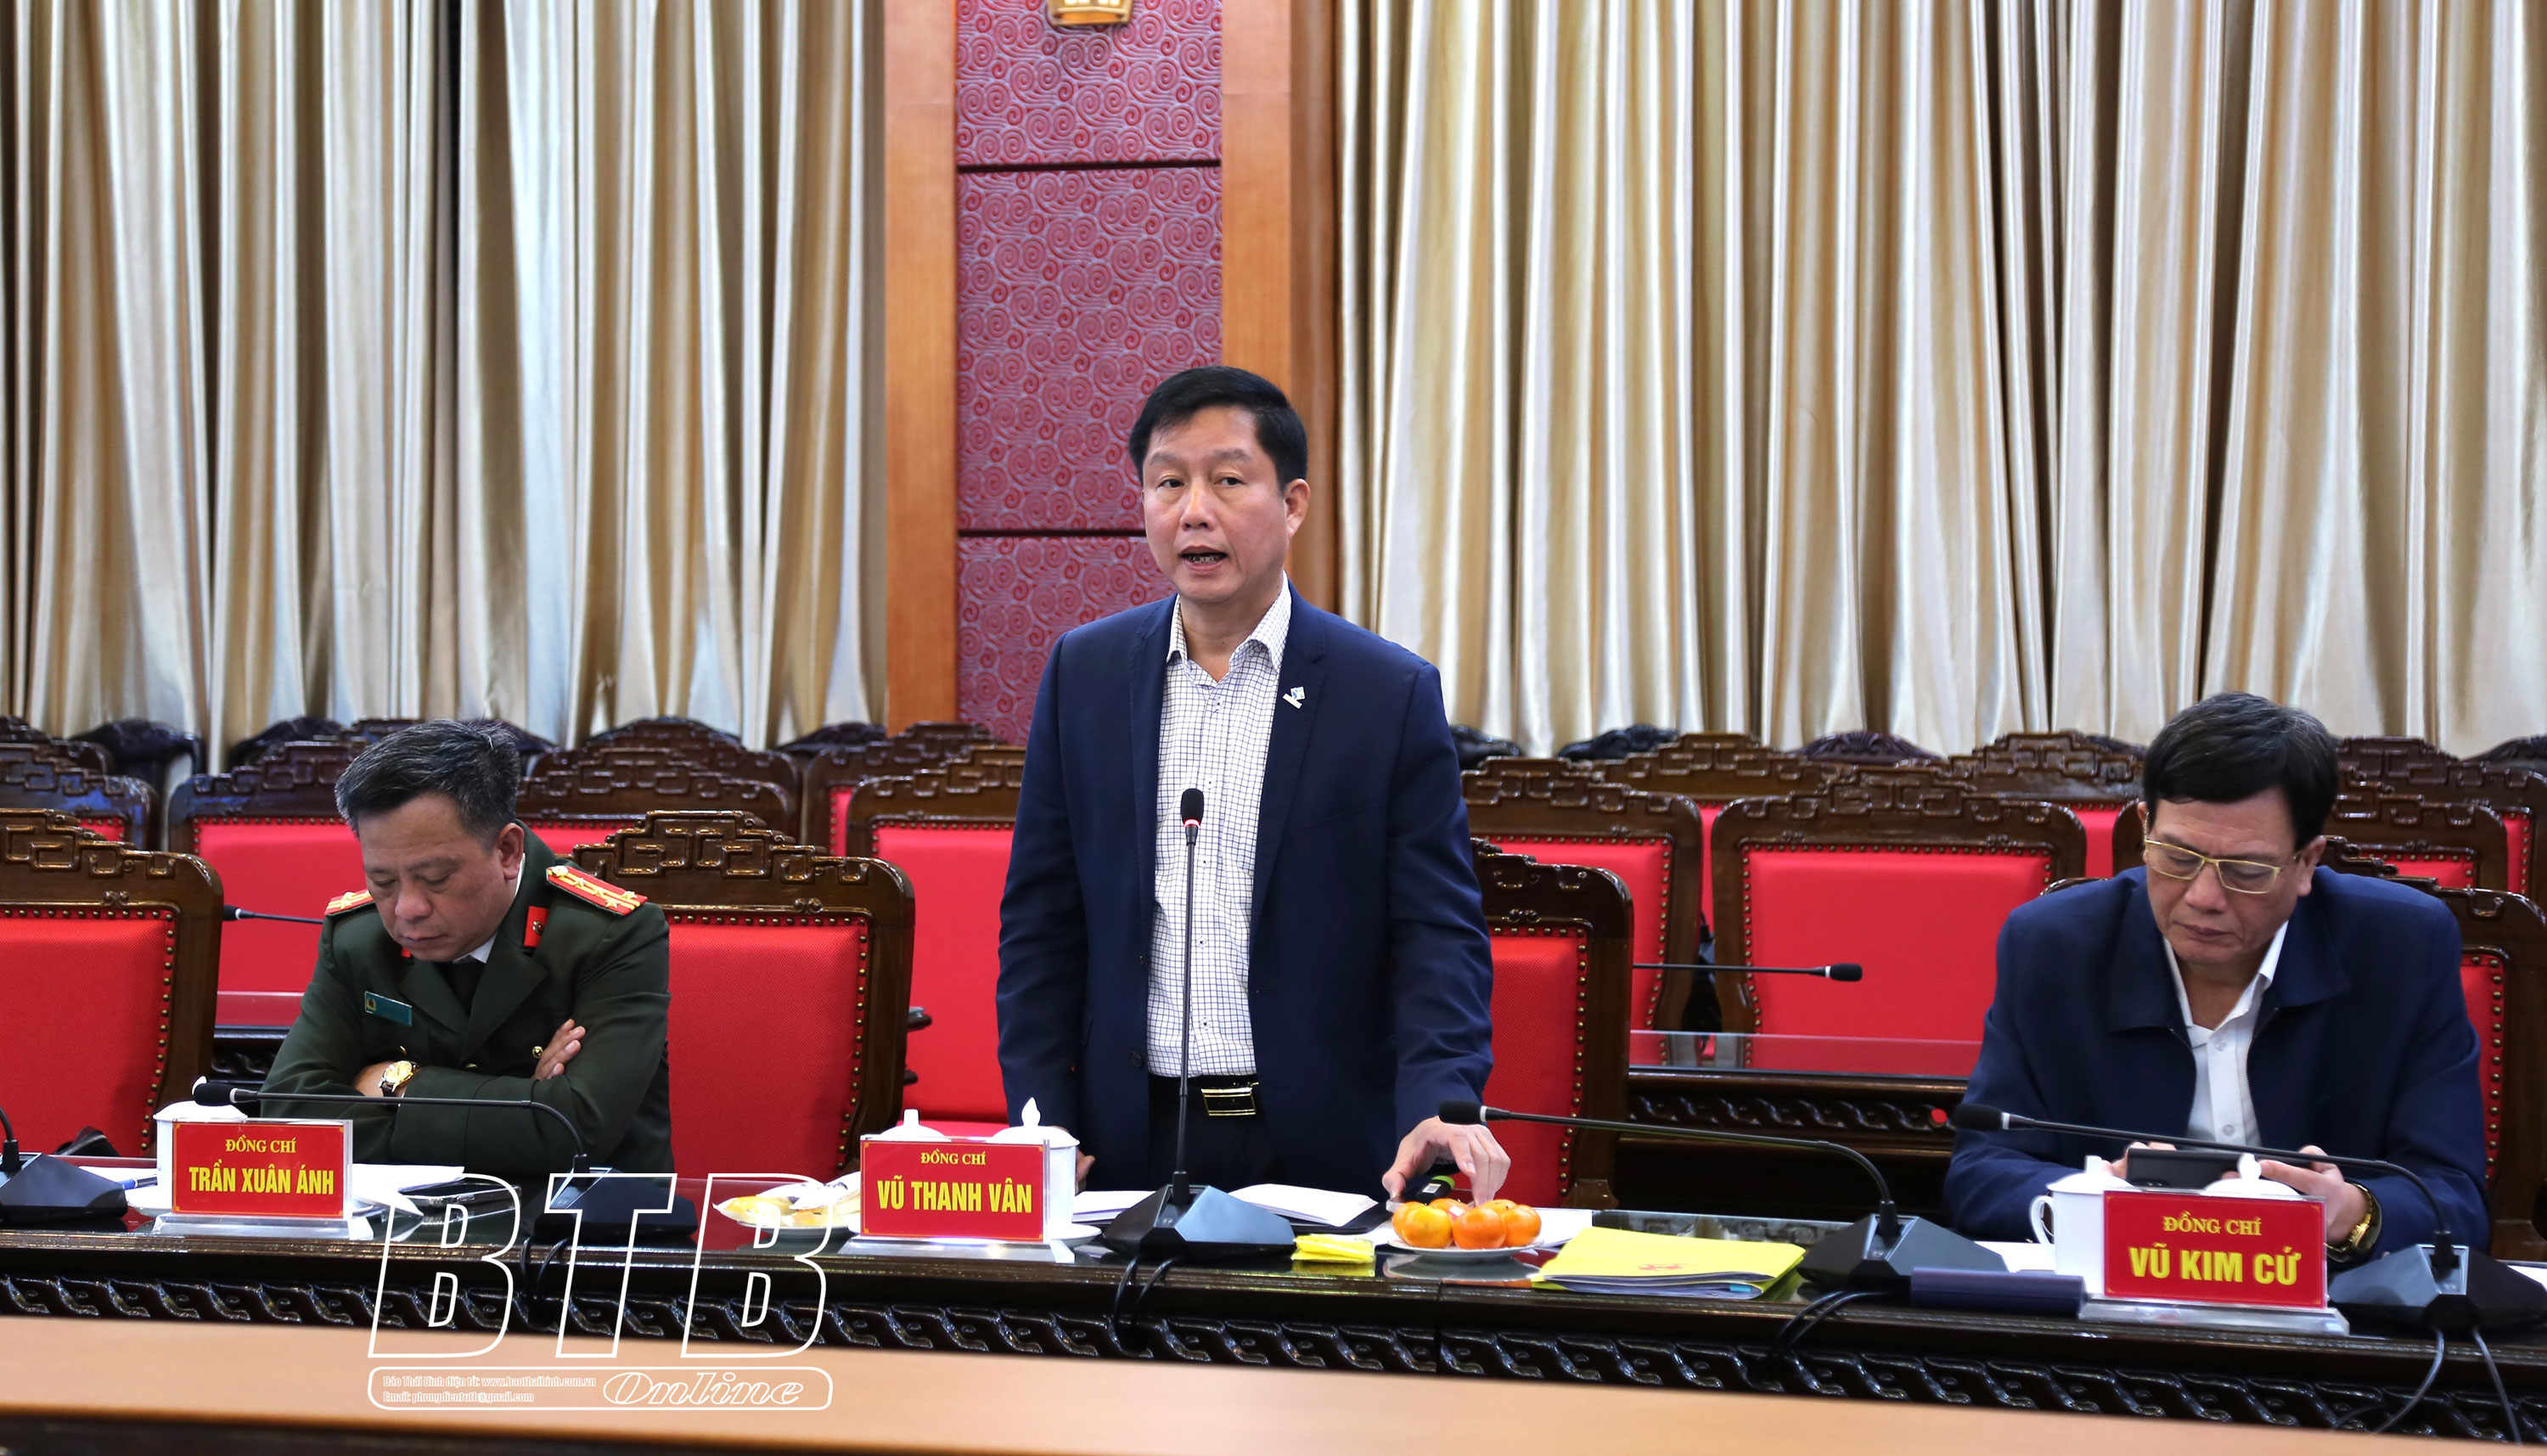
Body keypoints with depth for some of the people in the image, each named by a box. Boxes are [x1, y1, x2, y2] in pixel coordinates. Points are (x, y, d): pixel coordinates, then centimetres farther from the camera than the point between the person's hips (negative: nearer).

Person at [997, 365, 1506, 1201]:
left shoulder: (1393, 694, -2)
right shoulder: (1085, 672, 6)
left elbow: (1438, 933, -5)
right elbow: (1043, 924, 7)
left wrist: (1439, 1107, -22)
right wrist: (1043, 1129, -3)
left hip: (1322, 1153, -2)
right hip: (1132, 1146, 2)